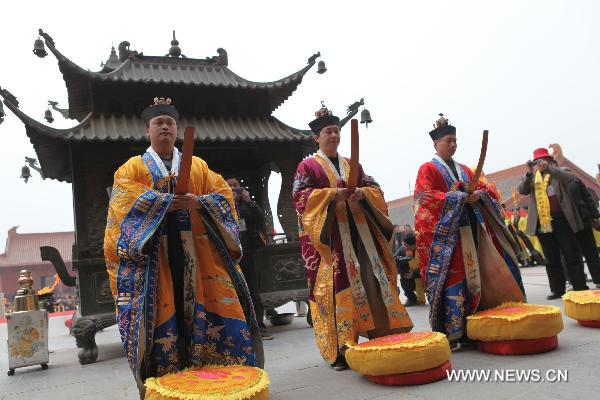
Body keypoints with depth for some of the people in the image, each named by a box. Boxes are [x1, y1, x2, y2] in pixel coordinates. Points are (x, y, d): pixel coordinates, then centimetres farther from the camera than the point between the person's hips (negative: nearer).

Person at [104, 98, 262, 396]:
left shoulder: (197, 165, 17)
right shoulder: (133, 167, 12)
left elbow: (224, 194, 5)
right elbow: (124, 196, -8)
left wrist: (199, 202, -15)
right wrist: (165, 201, -18)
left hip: (196, 251, 2)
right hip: (153, 254, -1)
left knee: (212, 312, -1)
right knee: (162, 317, -4)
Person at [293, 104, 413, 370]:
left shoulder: (352, 165, 21)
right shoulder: (308, 166, 6)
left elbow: (375, 188, 14)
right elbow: (300, 196, -7)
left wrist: (362, 194, -9)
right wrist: (332, 194, -18)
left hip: (359, 231, 5)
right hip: (329, 234, -5)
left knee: (372, 279, 0)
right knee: (336, 287, -9)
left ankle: (382, 333, 11)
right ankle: (338, 350, -4)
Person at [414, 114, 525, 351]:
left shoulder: (464, 170, 23)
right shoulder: (428, 169, 2)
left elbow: (485, 189, 18)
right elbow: (426, 197, -13)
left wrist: (479, 194, -7)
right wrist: (461, 197, -17)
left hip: (471, 229, 7)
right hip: (447, 232, -7)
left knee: (479, 275, 5)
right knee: (453, 279, -10)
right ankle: (452, 333, -5)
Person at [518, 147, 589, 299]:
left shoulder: (559, 172, 8)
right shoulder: (531, 177, 14)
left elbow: (570, 178, -12)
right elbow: (522, 190, -1)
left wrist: (548, 168, -21)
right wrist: (529, 173, -15)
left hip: (561, 220, -2)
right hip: (542, 222, 2)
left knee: (572, 255, 1)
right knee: (551, 258, 6)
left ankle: (580, 288, 5)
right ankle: (557, 289, 12)